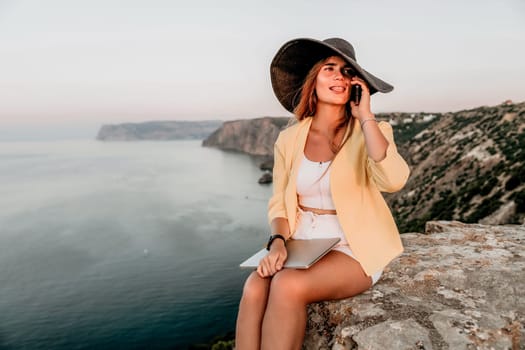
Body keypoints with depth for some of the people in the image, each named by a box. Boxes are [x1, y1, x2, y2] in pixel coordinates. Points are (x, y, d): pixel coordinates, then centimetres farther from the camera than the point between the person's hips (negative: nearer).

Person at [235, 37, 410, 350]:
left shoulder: (371, 132, -6)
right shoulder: (290, 138, 3)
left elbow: (393, 180, -28)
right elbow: (279, 203, 5)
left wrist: (365, 116, -21)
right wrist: (278, 243, -15)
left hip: (354, 250, -3)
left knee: (287, 287, -29)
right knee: (254, 289, -26)